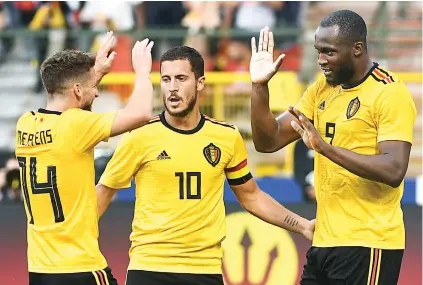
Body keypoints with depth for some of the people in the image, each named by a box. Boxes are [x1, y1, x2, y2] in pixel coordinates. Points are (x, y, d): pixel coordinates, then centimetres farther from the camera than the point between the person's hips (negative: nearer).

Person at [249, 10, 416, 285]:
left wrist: (324, 146, -29)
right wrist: (260, 86, -3)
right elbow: (269, 142, 11)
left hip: (367, 246, -7)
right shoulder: (321, 89, 12)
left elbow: (394, 171, -22)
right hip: (324, 242, 8)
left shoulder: (390, 94, -11)